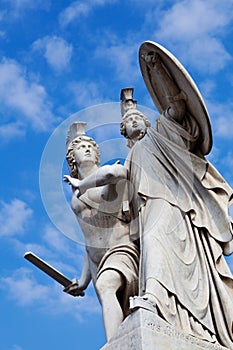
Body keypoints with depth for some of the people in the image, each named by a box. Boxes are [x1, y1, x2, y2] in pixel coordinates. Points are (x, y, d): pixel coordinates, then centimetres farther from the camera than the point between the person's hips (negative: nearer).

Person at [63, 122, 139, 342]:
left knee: (105, 286, -37)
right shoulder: (76, 195, 18)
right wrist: (84, 281, 21)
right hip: (97, 260, 7)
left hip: (122, 250, -7)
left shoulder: (111, 178, -2)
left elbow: (115, 172, -31)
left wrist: (82, 184, -14)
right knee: (123, 326, 4)